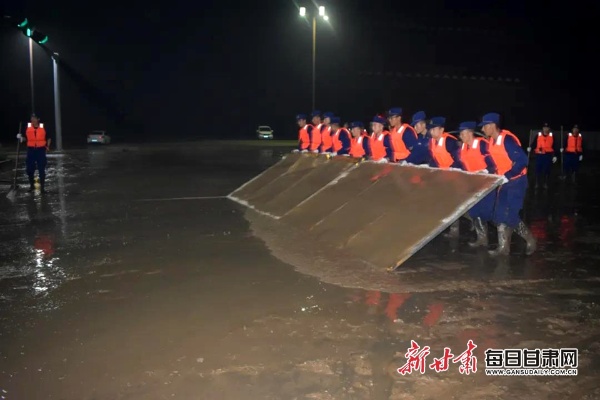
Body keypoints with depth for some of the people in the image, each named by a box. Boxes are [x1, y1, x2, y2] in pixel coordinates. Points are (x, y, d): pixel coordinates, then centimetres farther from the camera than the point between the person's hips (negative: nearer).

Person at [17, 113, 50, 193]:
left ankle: (42, 187, 9)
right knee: (30, 169, 4)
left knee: (41, 169, 2)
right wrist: (21, 138, -10)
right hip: (31, 150, 1)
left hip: (41, 150, -1)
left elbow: (48, 138, 11)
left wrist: (47, 146, 3)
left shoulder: (43, 127, -1)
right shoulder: (27, 127, 0)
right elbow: (25, 138, 9)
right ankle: (32, 185, 22)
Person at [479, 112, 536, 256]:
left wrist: (507, 176, -27)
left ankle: (530, 240, 13)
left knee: (510, 216, -9)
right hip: (504, 181, 9)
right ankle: (503, 247, 14)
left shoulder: (507, 139, -22)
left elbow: (522, 160, -27)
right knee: (500, 215, 6)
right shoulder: (491, 141, 4)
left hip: (516, 181, -9)